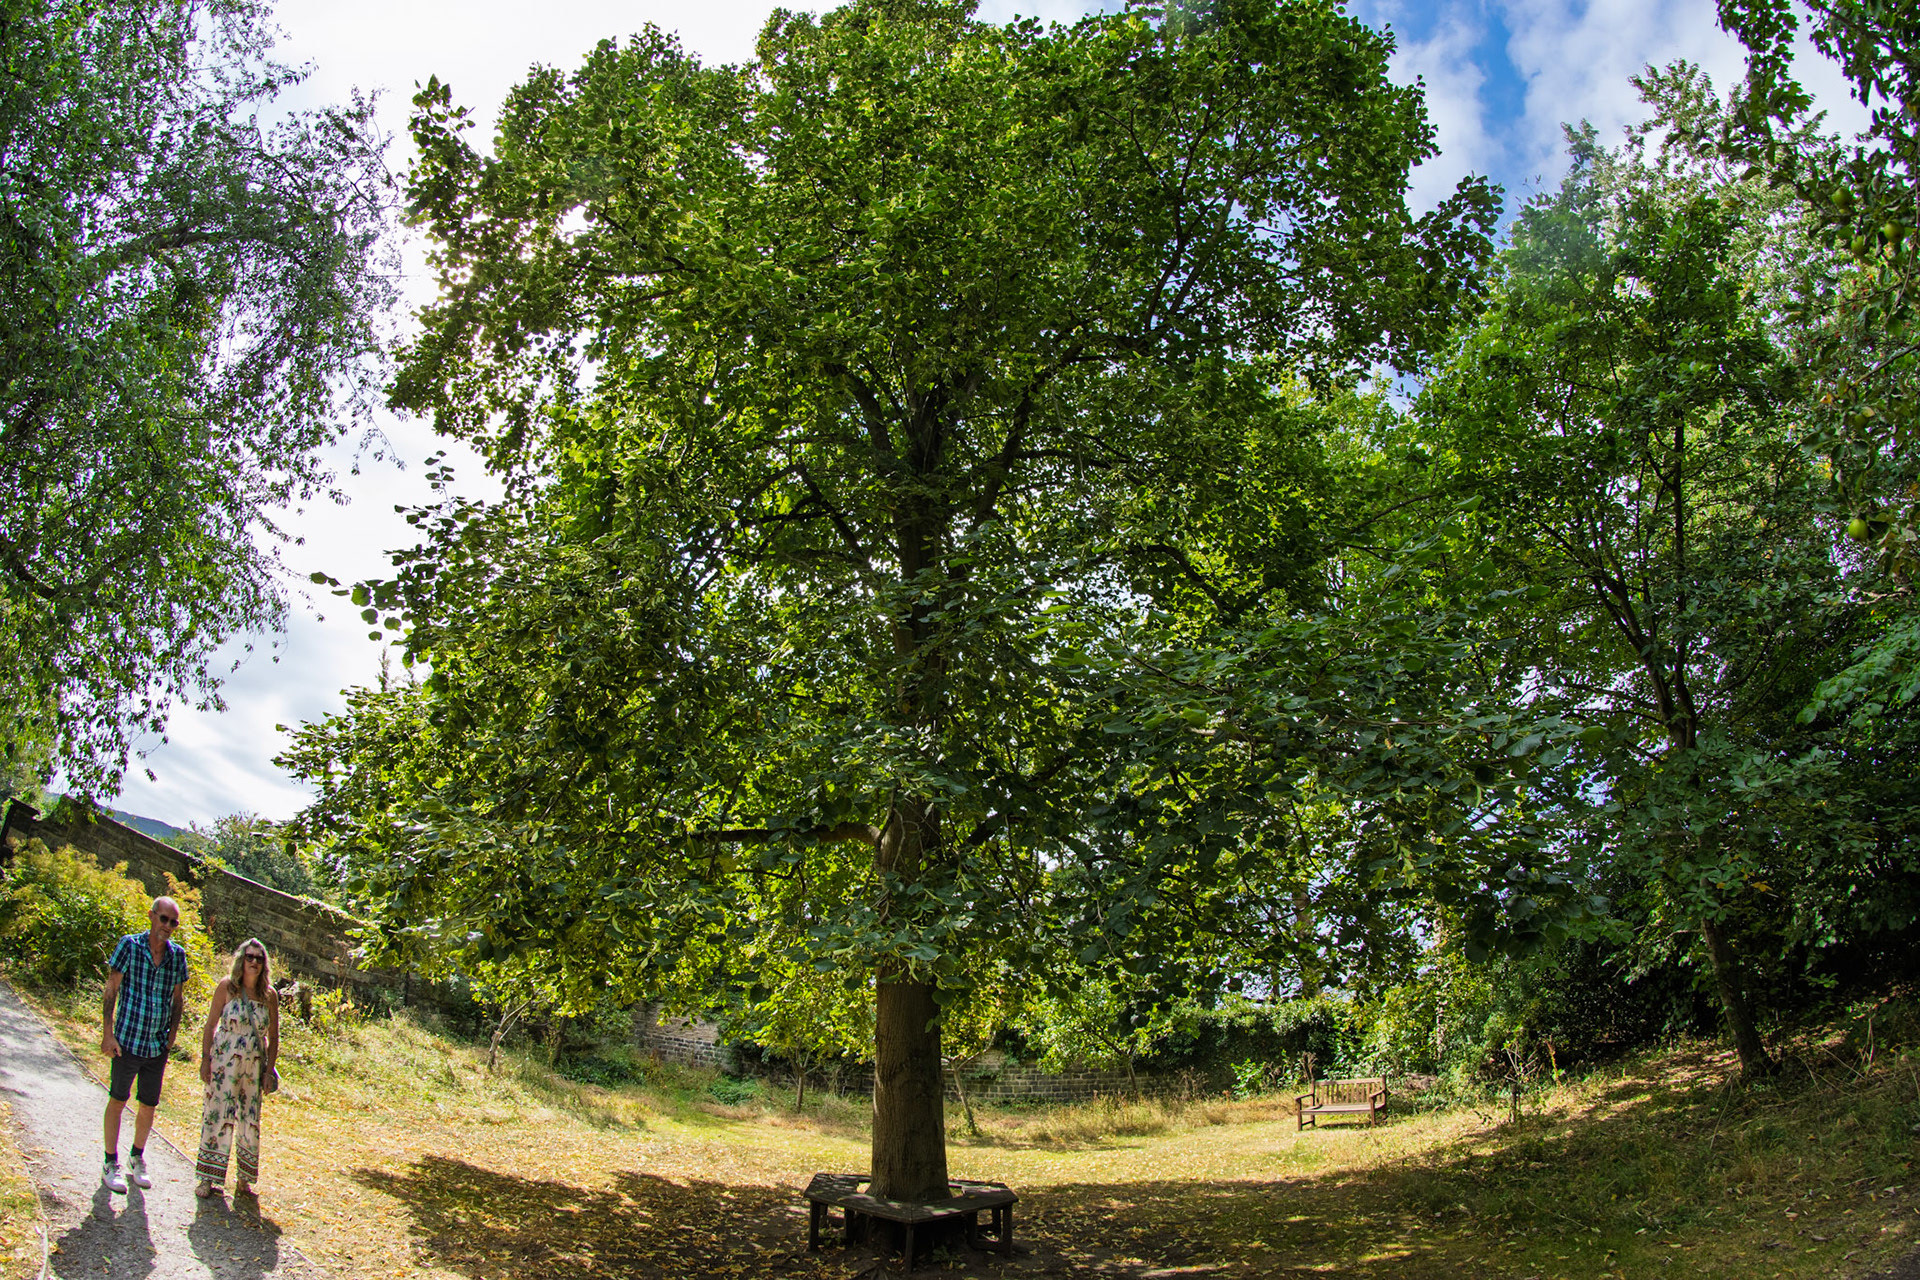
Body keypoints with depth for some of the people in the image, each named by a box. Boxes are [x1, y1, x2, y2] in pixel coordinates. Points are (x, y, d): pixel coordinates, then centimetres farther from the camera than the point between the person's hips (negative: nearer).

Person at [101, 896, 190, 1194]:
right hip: (127, 1041, -3)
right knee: (117, 1101, 8)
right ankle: (111, 1164, 22)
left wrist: (172, 1034, 7)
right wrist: (107, 1033, -11)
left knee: (149, 1105, 13)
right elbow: (111, 990, -7)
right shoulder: (130, 946, -10)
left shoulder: (178, 954, 1)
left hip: (158, 1046, 3)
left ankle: (137, 1160, 31)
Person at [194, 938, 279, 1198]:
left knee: (250, 1121, 6)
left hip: (254, 1065, 2)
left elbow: (273, 1037, 7)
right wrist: (205, 1059, -6)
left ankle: (244, 1179, 18)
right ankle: (208, 1178, 12)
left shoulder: (269, 994, 0)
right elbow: (210, 1025, -1)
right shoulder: (227, 986, -5)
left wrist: (270, 1069, 2)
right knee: (217, 1115, -1)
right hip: (224, 1061, -2)